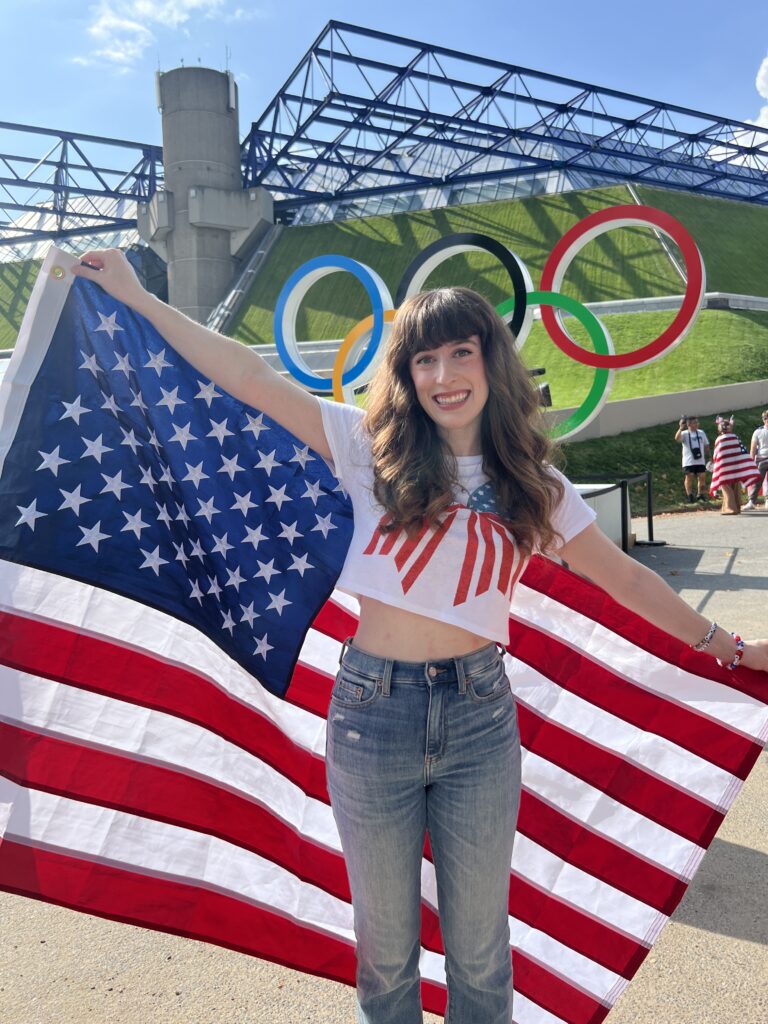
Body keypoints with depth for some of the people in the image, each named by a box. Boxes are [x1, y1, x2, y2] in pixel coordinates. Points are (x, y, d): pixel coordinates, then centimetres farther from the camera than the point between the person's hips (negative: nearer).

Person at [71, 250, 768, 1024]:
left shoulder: (530, 482, 3)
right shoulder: (374, 448, -2)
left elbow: (624, 577, 11)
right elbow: (247, 376, -4)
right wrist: (136, 297, -4)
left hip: (480, 719, 1)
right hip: (373, 712, -1)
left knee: (479, 952, 16)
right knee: (386, 947, 16)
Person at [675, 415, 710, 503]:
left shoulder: (701, 433, 12)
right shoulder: (684, 434, -1)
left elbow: (706, 445, 18)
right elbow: (677, 439, -23)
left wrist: (707, 457, 11)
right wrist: (681, 428, -33)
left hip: (700, 461, 4)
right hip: (688, 462, -3)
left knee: (702, 477, 2)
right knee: (689, 478, -3)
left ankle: (700, 495, 15)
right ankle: (690, 496, 5)